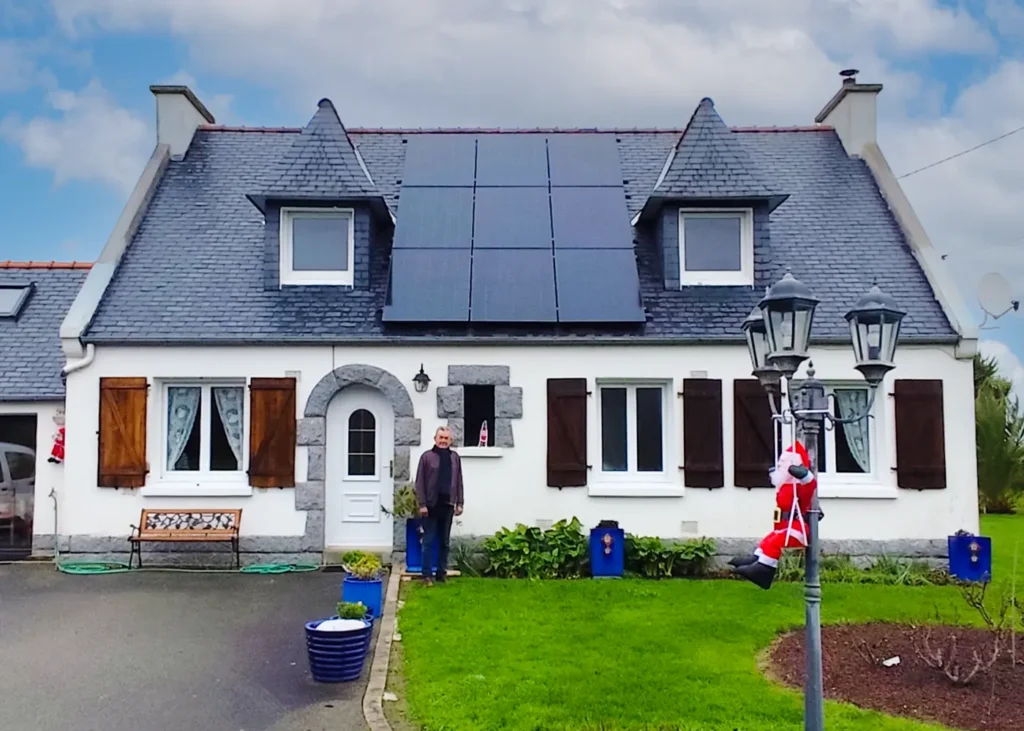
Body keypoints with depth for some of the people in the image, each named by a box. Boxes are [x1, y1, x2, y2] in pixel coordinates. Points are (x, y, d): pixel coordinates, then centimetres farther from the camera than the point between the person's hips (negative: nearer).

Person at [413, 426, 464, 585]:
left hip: (447, 505, 4)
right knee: (428, 542, 1)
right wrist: (422, 504, -11)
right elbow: (420, 483, -5)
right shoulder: (427, 456, -3)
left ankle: (441, 573, 18)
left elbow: (459, 482, 10)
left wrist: (459, 503, 5)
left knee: (444, 542, 10)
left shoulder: (455, 457, 8)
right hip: (431, 505, -4)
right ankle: (427, 575, 7)